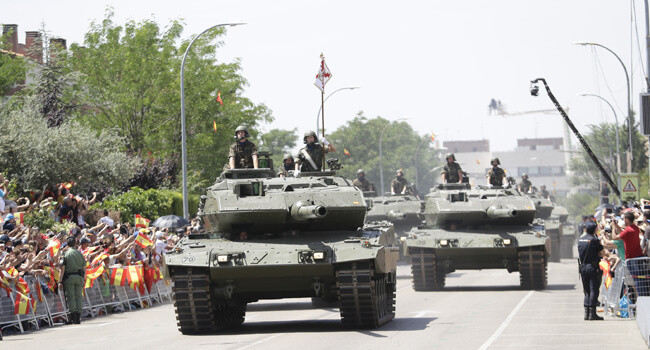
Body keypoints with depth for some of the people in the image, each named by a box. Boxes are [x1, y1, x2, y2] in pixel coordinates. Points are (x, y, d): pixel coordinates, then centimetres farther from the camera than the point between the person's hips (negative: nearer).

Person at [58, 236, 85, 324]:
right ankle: (78, 318, 6)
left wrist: (60, 281, -6)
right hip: (79, 277, 3)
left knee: (71, 297, 0)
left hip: (69, 277, -3)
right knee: (79, 297, 8)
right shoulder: (80, 253, 9)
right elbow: (84, 268, 9)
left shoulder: (65, 254, -2)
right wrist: (83, 279, 16)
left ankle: (74, 318, -3)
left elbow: (62, 268, -8)